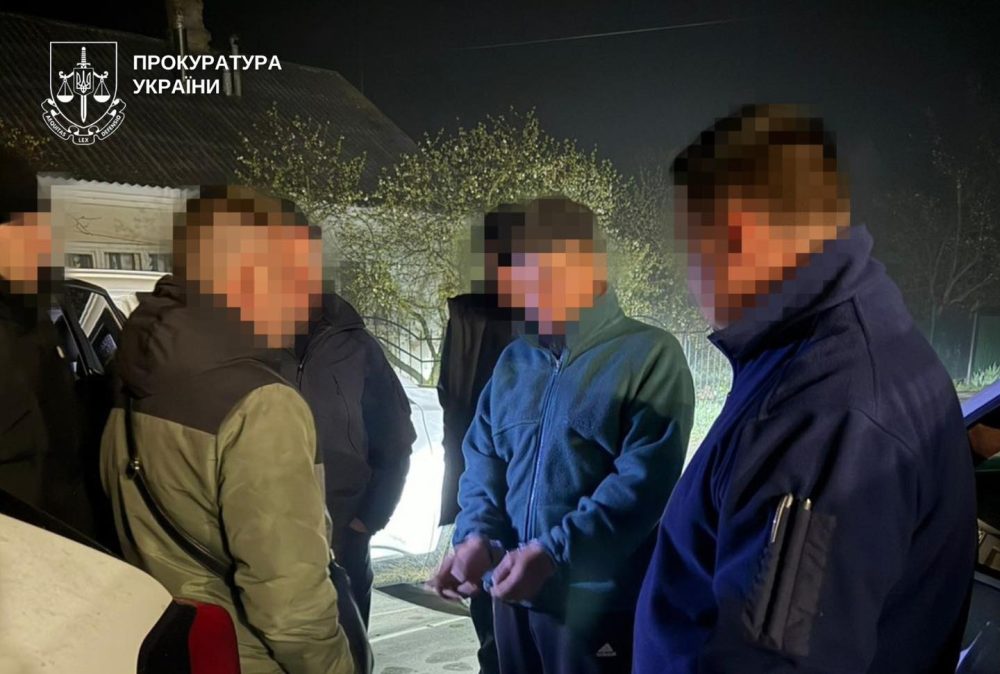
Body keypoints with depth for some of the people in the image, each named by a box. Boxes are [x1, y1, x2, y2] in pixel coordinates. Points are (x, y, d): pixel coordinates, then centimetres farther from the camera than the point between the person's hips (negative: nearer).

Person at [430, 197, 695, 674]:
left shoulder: (650, 355, -10)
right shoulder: (514, 360, 11)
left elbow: (644, 479, -18)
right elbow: (483, 462, 12)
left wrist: (554, 552, -23)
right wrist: (476, 535, -7)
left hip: (599, 601, -6)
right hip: (513, 594, 6)